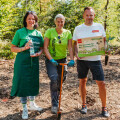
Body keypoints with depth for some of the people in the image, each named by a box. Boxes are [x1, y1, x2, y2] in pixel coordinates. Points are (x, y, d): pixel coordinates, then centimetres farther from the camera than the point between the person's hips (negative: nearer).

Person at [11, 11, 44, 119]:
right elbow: (13, 48, -1)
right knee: (23, 83, 1)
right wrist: (24, 48, -17)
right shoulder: (20, 32, -2)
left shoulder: (38, 33, 9)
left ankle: (32, 104, 31)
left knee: (33, 82, 12)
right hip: (22, 62, -4)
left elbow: (42, 48, 12)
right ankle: (25, 108, 16)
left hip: (34, 62, 4)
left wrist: (39, 53, -9)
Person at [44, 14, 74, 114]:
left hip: (62, 60, 3)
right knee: (54, 79, -22)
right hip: (51, 60, -3)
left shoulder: (68, 33, 0)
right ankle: (54, 104, -10)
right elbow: (45, 47, -11)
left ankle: (57, 99, 34)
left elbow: (70, 47, -7)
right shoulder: (49, 31, -8)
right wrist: (51, 59, -23)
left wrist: (72, 60, -21)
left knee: (60, 81, 8)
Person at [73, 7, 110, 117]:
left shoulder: (99, 27, 3)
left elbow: (104, 41, 11)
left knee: (101, 83, -3)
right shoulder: (78, 28, 4)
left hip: (95, 59, -1)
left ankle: (104, 107, 14)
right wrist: (76, 53, -9)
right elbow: (74, 43, 8)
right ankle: (84, 104, 27)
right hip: (82, 59, 1)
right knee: (82, 81, 10)